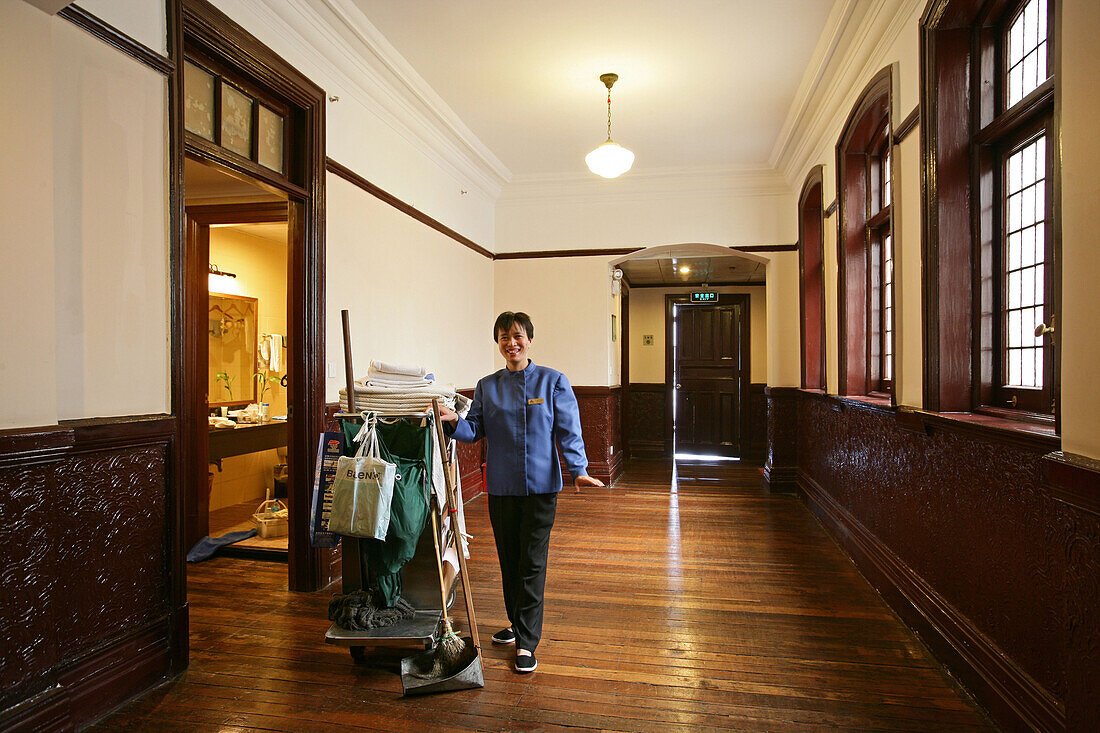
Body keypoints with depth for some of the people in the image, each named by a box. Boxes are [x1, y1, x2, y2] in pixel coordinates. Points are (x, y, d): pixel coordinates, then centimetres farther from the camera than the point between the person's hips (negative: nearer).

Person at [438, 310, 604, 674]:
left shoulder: (553, 381, -1)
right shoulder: (487, 386, 8)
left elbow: (568, 431, -5)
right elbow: (476, 430, 6)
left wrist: (579, 470, -17)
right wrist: (454, 422, -14)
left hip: (540, 484, -3)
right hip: (501, 486, 4)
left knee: (532, 562, -1)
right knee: (508, 559, 14)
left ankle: (527, 642, 10)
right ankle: (517, 623, 34)